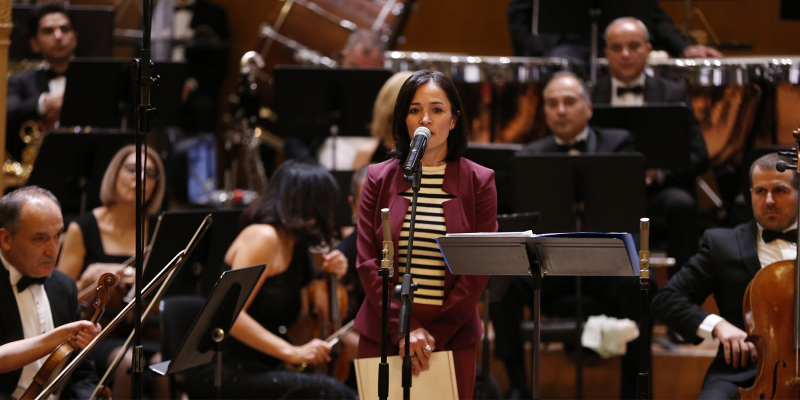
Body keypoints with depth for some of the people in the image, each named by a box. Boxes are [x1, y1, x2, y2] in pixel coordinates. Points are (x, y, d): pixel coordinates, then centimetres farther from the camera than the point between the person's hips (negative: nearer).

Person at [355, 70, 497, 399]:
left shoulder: (478, 182, 2)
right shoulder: (379, 179, 5)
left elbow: (478, 271, -3)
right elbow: (368, 263, -1)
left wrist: (434, 334, -12)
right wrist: (404, 329, -13)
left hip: (452, 336, -1)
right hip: (383, 334, 1)